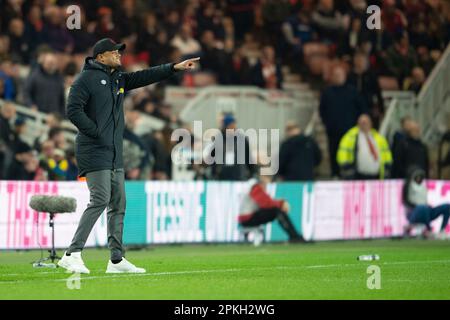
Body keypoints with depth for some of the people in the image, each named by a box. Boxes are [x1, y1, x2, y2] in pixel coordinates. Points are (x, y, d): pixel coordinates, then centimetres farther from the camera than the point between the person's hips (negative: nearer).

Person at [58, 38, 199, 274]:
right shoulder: (86, 78, -6)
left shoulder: (119, 79, 18)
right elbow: (73, 110, -14)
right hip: (94, 151, -9)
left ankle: (117, 259, 11)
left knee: (118, 204, 7)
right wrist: (96, 132, -15)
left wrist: (174, 68, 6)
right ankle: (72, 254, -17)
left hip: (114, 153, 9)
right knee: (100, 199, -17)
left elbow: (145, 77, 16)